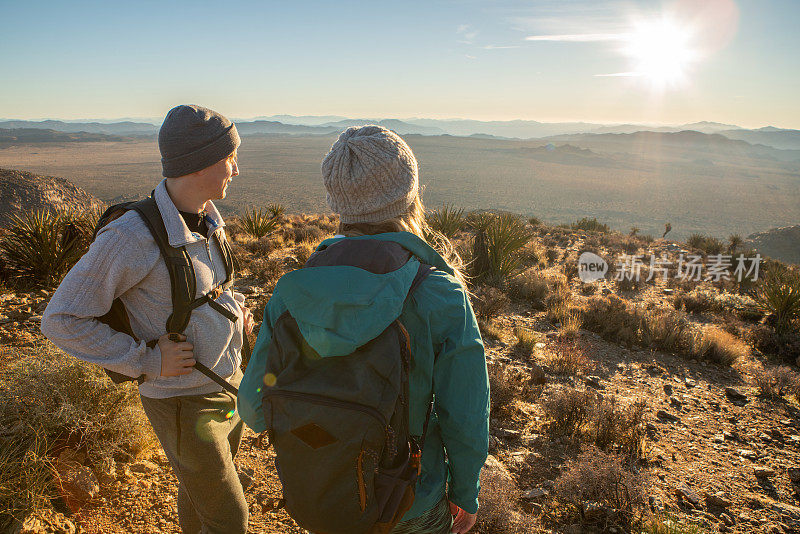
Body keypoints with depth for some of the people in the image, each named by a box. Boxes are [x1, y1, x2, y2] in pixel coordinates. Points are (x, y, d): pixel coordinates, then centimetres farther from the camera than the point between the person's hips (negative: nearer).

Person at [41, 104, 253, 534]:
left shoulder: (207, 218, -2)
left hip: (226, 385, 7)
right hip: (183, 405, -7)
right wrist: (147, 361, -22)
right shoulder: (130, 237, -27)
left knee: (201, 494, 29)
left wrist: (234, 307, 1)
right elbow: (61, 321, -18)